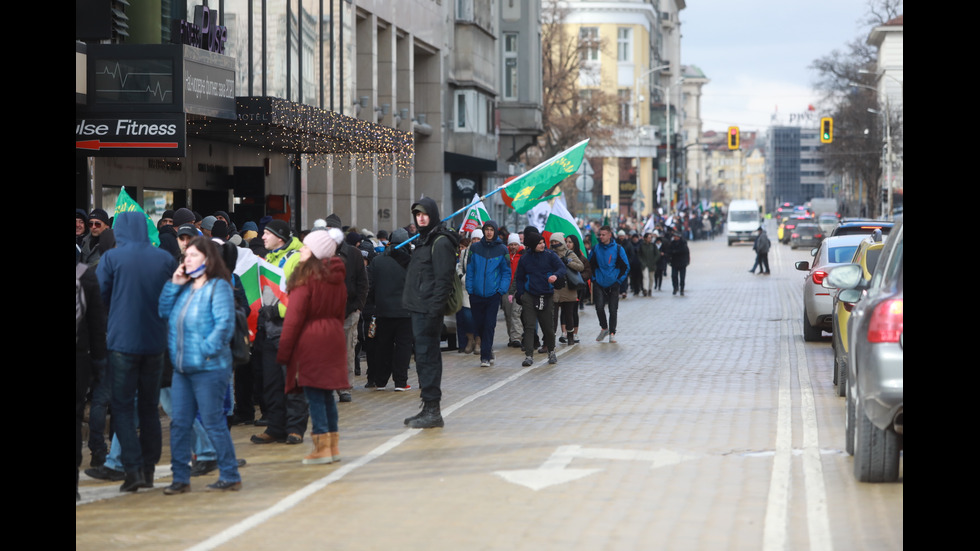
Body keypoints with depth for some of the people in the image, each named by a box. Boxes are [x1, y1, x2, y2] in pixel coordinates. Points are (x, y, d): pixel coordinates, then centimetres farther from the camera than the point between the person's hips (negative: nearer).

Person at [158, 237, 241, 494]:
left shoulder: (218, 287, -8)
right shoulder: (184, 288, 15)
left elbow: (224, 324, -17)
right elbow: (163, 312, 10)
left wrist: (206, 350, -19)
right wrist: (173, 285, 3)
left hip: (209, 369, -8)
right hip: (182, 368, 8)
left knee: (213, 422, -3)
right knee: (179, 423, 7)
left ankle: (230, 476, 7)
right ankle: (180, 478, 14)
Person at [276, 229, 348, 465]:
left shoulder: (306, 278, -13)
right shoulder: (337, 277, 9)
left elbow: (294, 318, -13)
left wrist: (283, 351, -8)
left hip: (310, 341, -7)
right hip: (334, 338, 7)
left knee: (314, 394, -2)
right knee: (327, 393, 13)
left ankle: (322, 447, -2)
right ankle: (333, 445, 15)